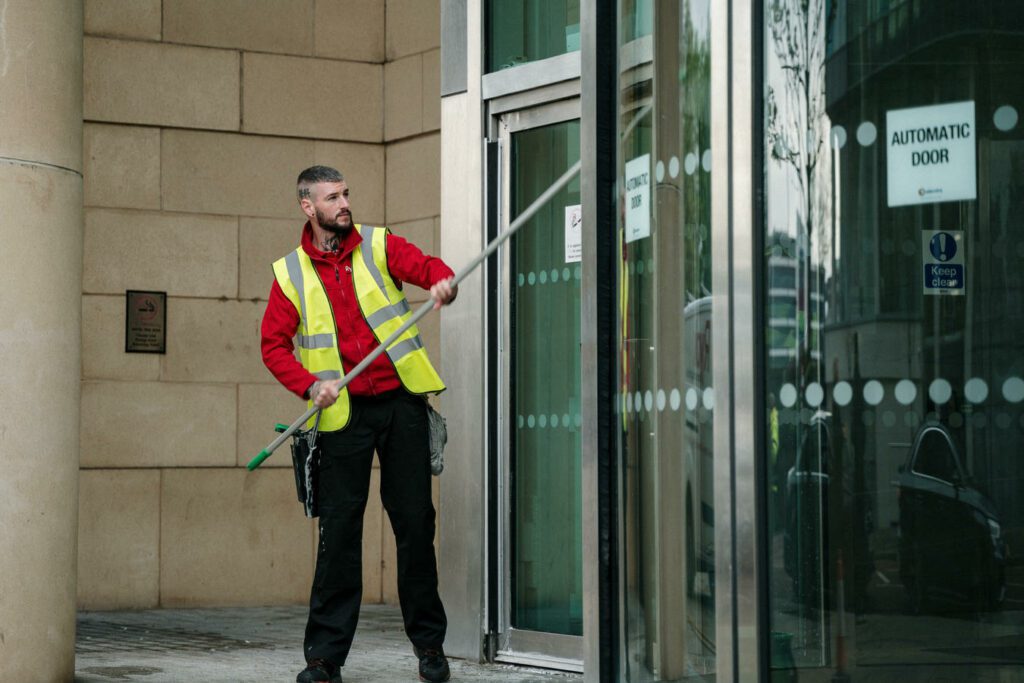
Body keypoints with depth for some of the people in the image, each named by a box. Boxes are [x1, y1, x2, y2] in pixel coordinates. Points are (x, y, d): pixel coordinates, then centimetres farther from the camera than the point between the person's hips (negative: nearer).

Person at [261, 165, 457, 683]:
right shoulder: (290, 273, 5)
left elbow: (425, 266, -9)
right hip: (344, 413, 0)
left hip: (401, 401, 0)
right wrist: (310, 384, -13)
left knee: (414, 519, 4)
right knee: (339, 528, -2)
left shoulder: (379, 245, 5)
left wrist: (442, 281, -33)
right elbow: (273, 344, 3)